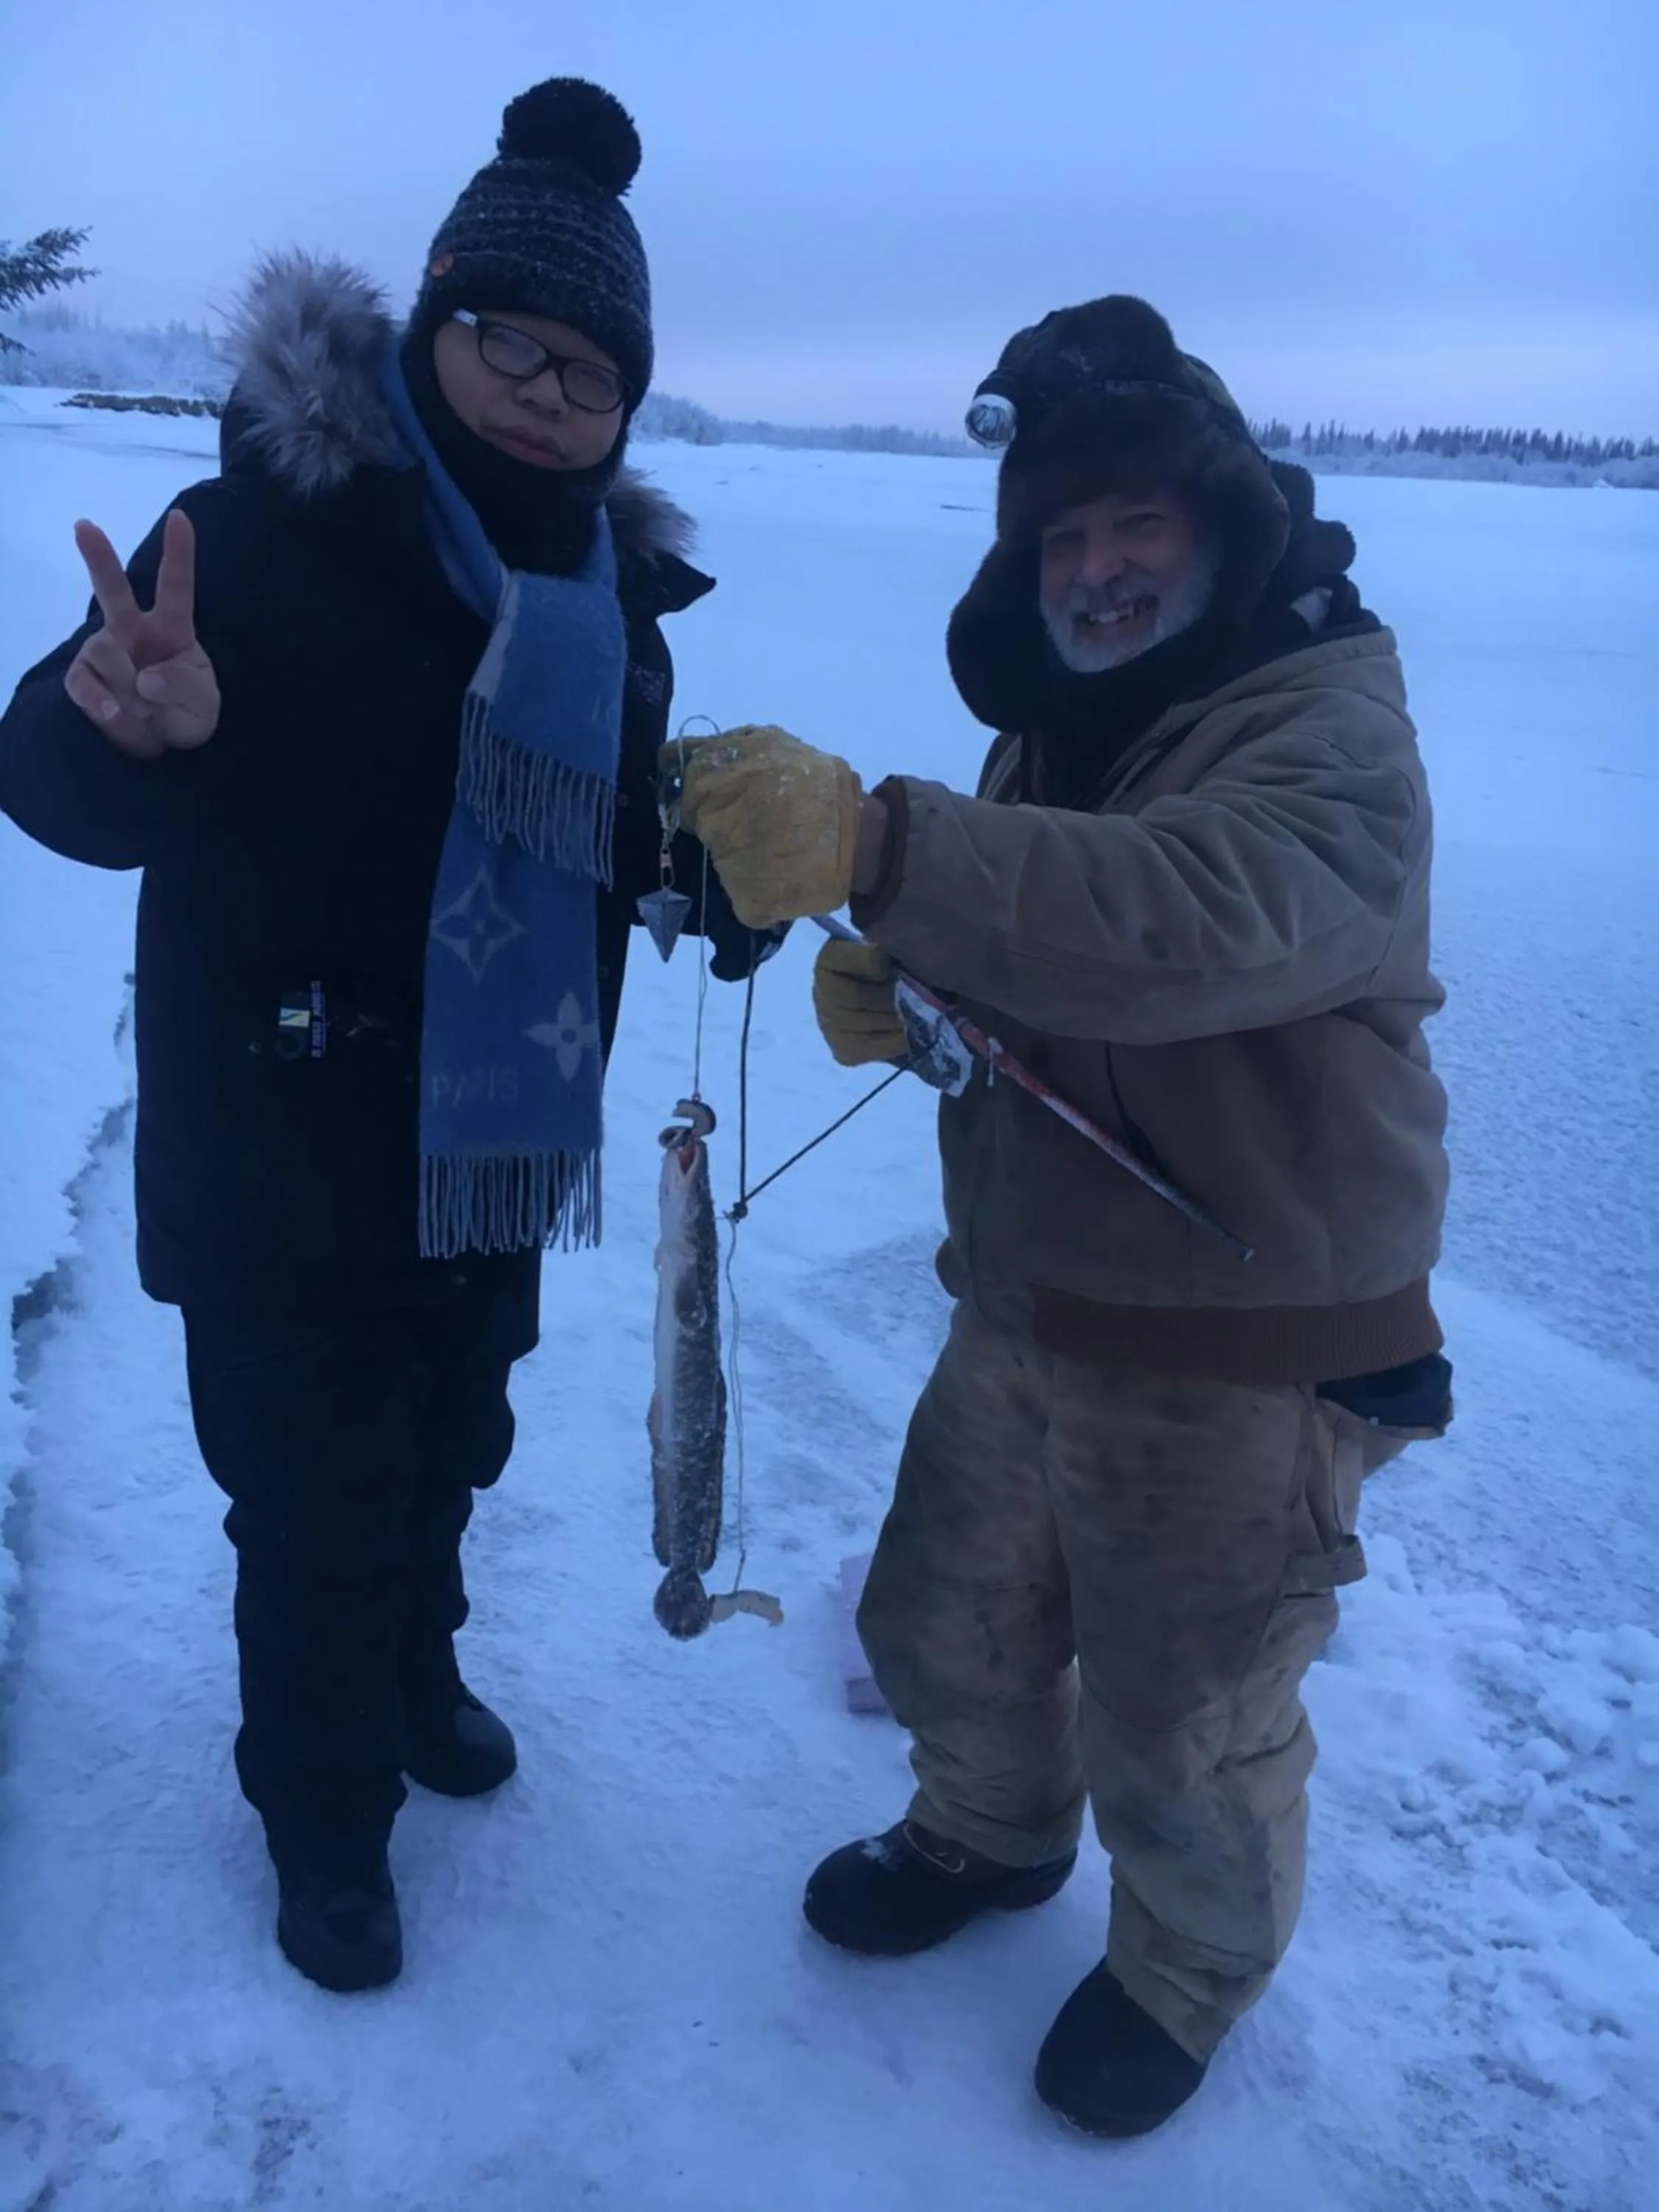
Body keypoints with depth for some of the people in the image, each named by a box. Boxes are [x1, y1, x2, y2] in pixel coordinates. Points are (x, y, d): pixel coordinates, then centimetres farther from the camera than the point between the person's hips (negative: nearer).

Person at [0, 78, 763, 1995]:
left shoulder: (606, 581, 1)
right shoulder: (278, 517, -18)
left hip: (498, 1141, 6)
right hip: (287, 1160, -6)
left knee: (449, 1451, 23)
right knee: (314, 1498, 6)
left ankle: (414, 1671, 52)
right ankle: (321, 1799, 33)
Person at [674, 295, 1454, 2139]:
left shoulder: (1329, 731, -20)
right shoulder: (1054, 719, 7)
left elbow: (1206, 917, -41)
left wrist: (875, 844, -51)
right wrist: (895, 975, -9)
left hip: (1239, 1360, -7)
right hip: (1024, 1310, 7)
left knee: (1182, 1739, 13)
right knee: (944, 1630, 23)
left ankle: (1189, 1971, 44)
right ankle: (990, 1836, 54)